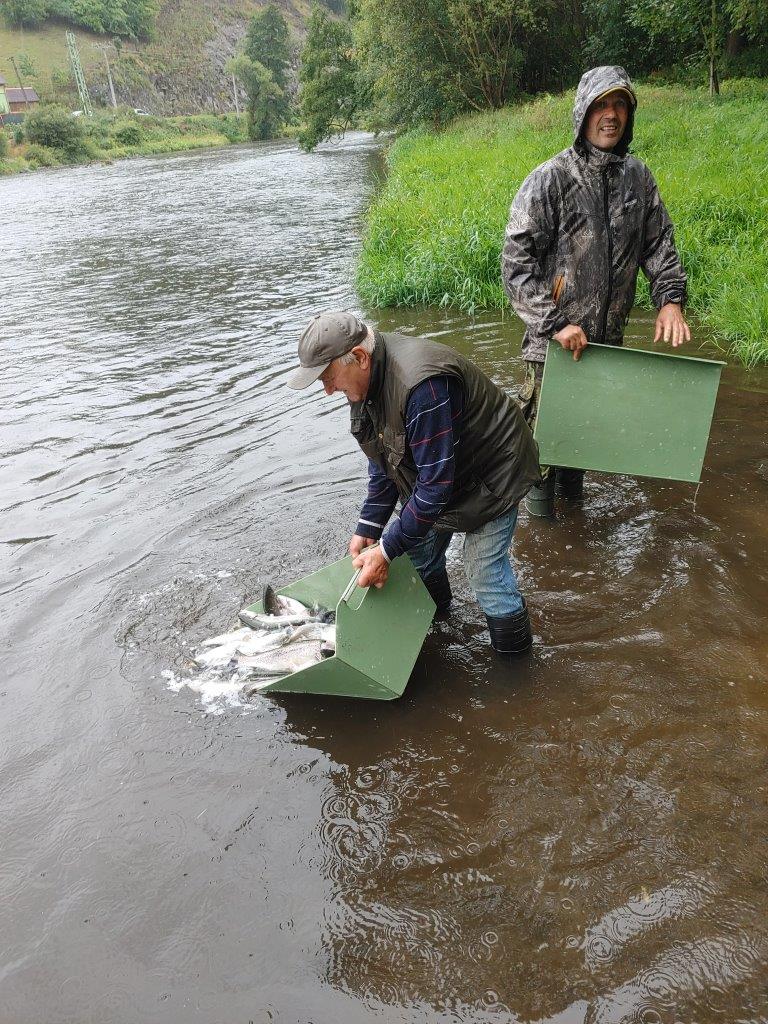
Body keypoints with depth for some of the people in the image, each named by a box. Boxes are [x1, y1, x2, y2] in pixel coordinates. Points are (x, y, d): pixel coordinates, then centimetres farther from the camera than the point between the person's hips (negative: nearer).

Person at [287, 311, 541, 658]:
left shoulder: (420, 385, -38)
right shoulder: (367, 379, -8)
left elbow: (435, 482, -35)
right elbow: (383, 459, 1)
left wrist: (386, 550, -29)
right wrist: (368, 529, -4)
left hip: (492, 470, -8)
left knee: (483, 567, -10)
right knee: (418, 543, 13)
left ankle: (514, 656, 11)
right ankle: (434, 608, 41)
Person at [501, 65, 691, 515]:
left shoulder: (638, 176, 6)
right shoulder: (549, 179, -11)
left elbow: (660, 241, 14)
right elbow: (517, 263, -15)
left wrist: (671, 297, -2)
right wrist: (555, 323, -21)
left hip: (608, 338, 5)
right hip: (555, 342, -5)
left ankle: (573, 499, 41)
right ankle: (541, 524, 25)